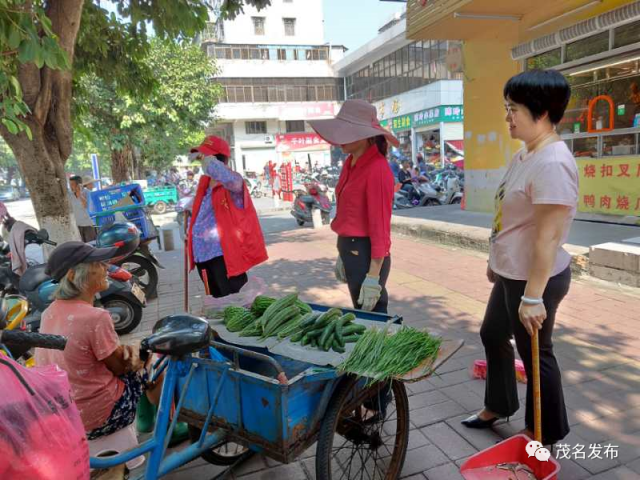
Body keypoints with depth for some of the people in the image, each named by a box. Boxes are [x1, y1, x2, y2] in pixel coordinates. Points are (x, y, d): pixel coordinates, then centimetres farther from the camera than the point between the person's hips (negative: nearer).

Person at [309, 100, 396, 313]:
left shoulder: (377, 169, -18)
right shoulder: (350, 164, 8)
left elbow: (380, 225, -20)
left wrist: (373, 276, -21)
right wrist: (342, 255, 17)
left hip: (366, 254, -9)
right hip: (350, 250, 9)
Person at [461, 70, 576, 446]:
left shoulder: (552, 163, -25)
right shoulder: (525, 155, 6)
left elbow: (548, 236, -27)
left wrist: (533, 296, -25)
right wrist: (496, 260, 21)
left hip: (535, 279, -10)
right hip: (511, 273, 10)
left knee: (535, 353, 9)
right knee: (493, 335, 23)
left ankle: (544, 433, 34)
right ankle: (499, 405, 45)